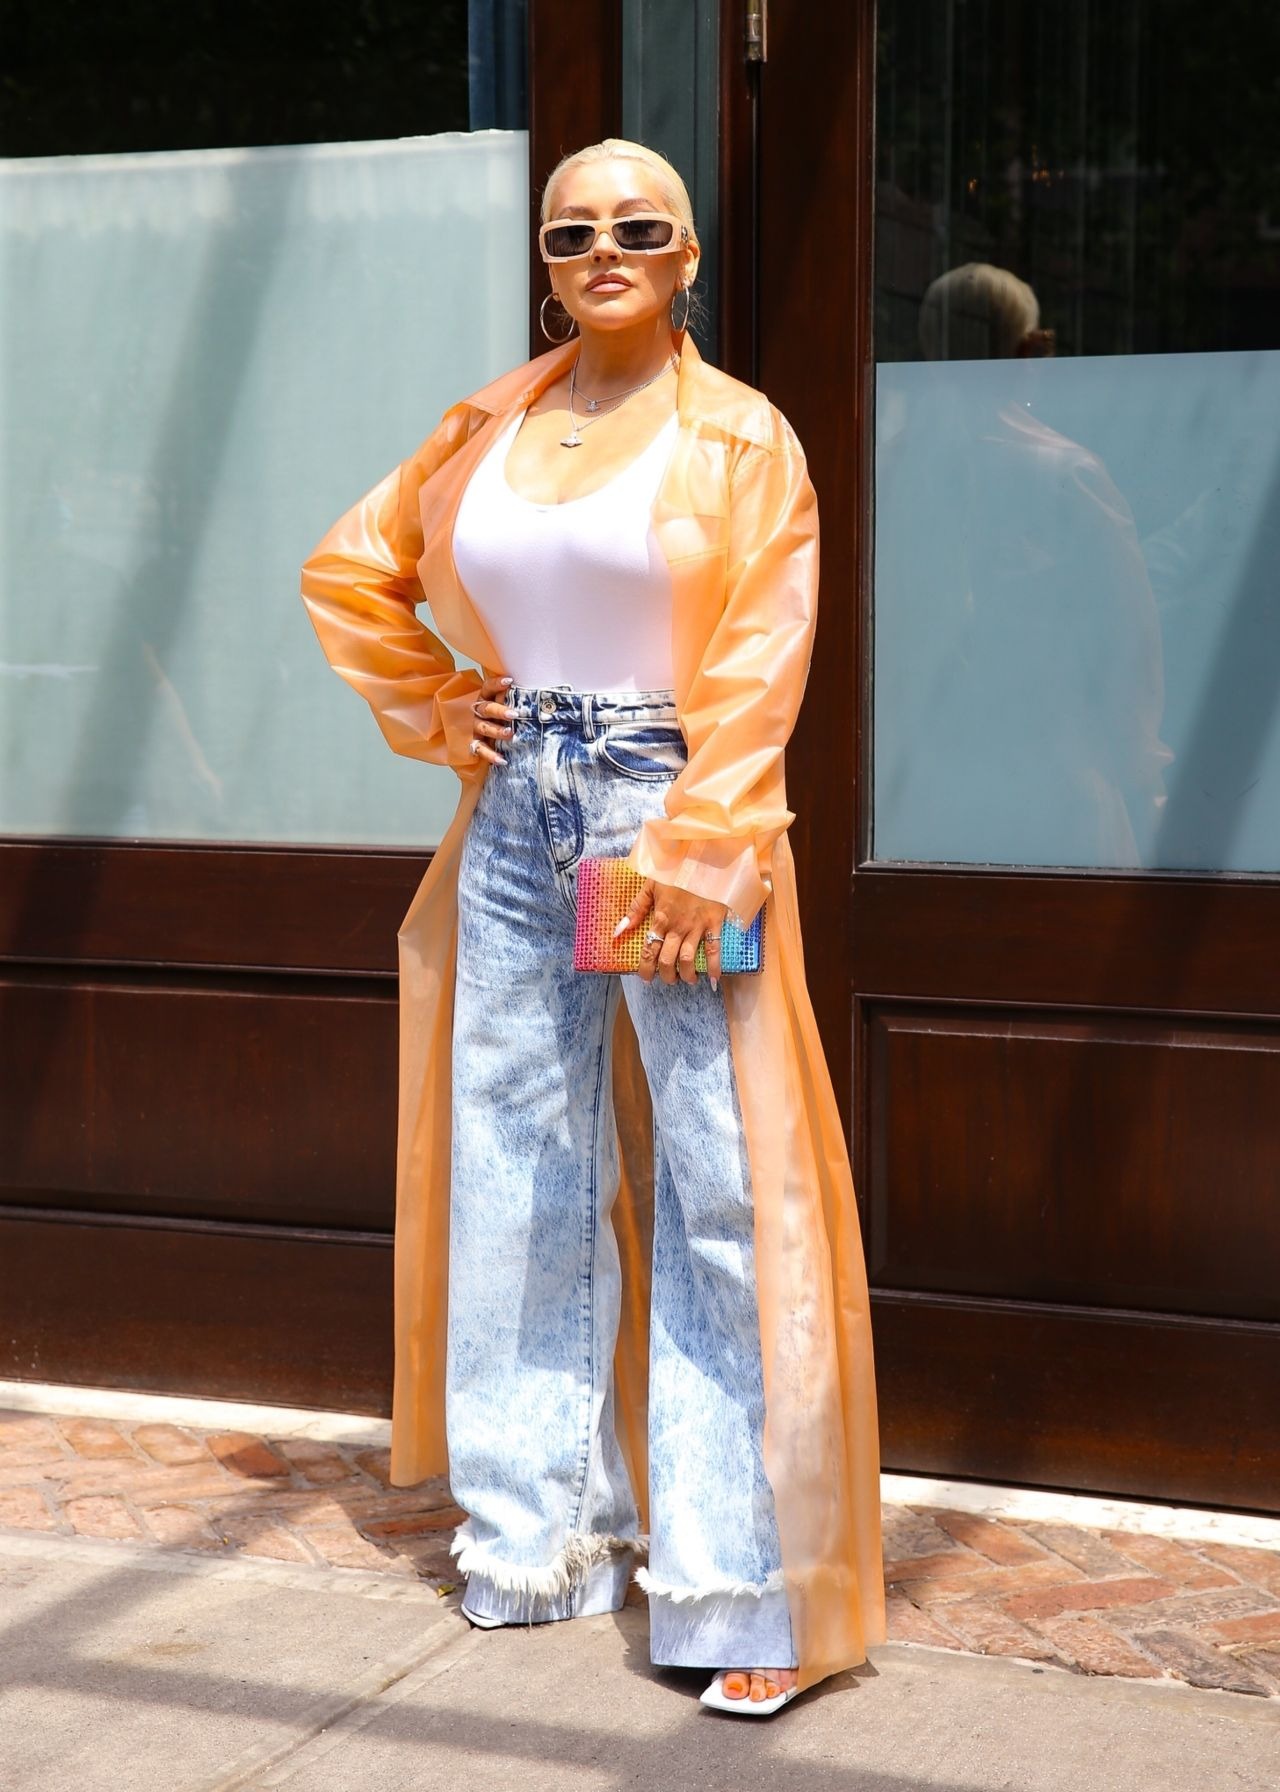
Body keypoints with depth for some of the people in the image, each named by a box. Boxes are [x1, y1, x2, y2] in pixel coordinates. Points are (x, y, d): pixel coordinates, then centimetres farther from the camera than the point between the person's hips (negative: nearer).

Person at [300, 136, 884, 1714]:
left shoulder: (741, 440, -1)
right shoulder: (486, 431, 11)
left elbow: (756, 665, -9)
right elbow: (350, 571, 22)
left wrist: (694, 854, -17)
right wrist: (432, 709, 10)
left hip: (676, 820, -4)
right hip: (516, 818, 5)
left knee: (719, 1195, -5)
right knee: (519, 1177, 10)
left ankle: (742, 1587, 3)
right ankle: (538, 1533, 25)